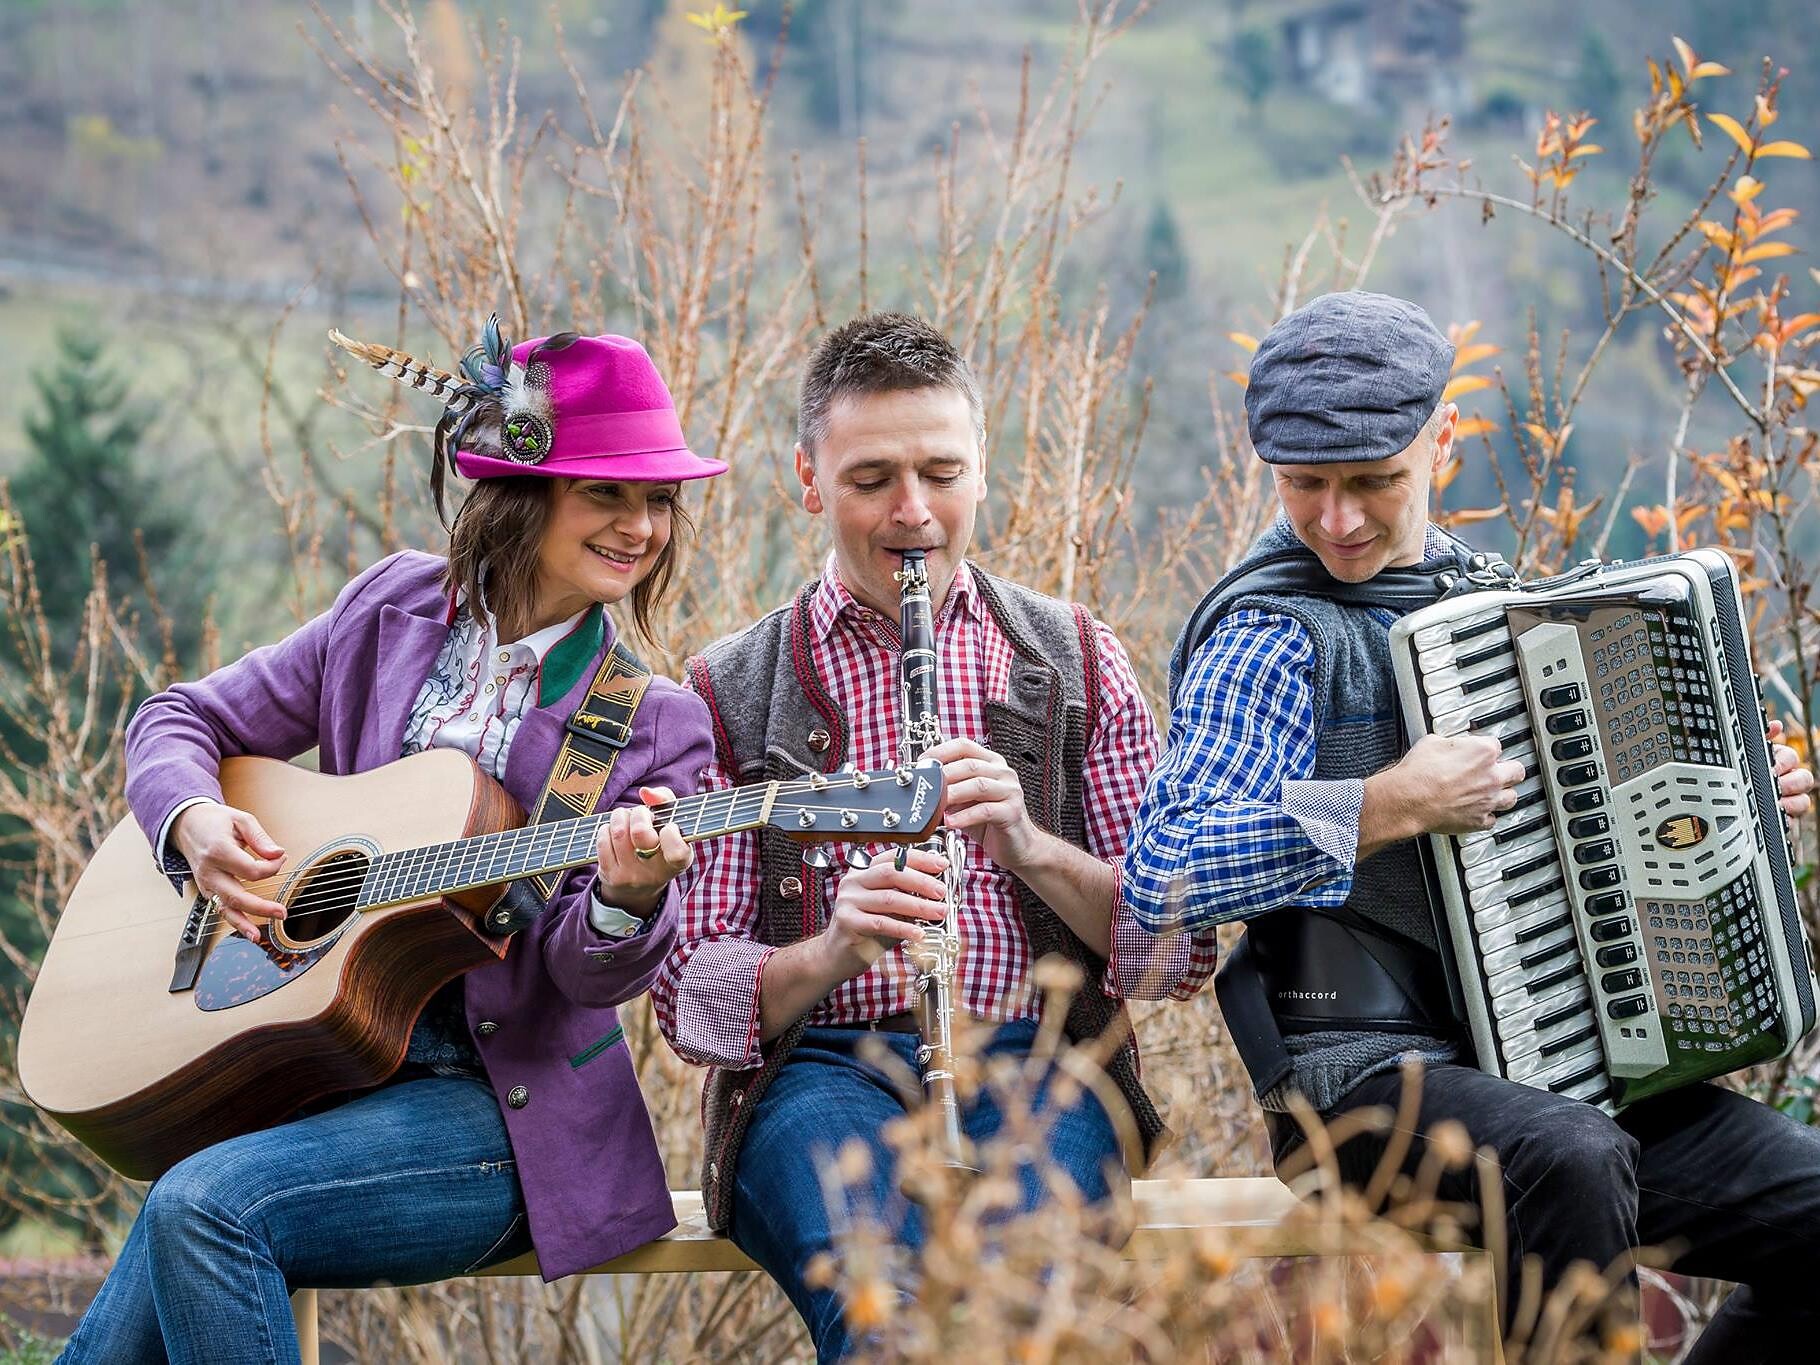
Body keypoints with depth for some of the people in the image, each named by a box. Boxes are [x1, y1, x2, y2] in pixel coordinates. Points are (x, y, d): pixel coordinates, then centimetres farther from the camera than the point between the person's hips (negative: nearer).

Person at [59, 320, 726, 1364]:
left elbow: (591, 976, -7)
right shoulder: (397, 610, 8)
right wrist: (193, 820, -7)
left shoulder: (657, 721, -2)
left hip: (505, 1099, -3)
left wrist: (628, 898, -31)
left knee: (207, 1204, -29)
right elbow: (182, 721, 16)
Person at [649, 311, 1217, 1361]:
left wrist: (1030, 847, -9)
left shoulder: (1075, 663, 15)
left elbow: (1184, 952, 9)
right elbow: (691, 1001, 6)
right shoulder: (733, 695, 12)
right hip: (820, 1068, -1)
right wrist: (832, 952, -15)